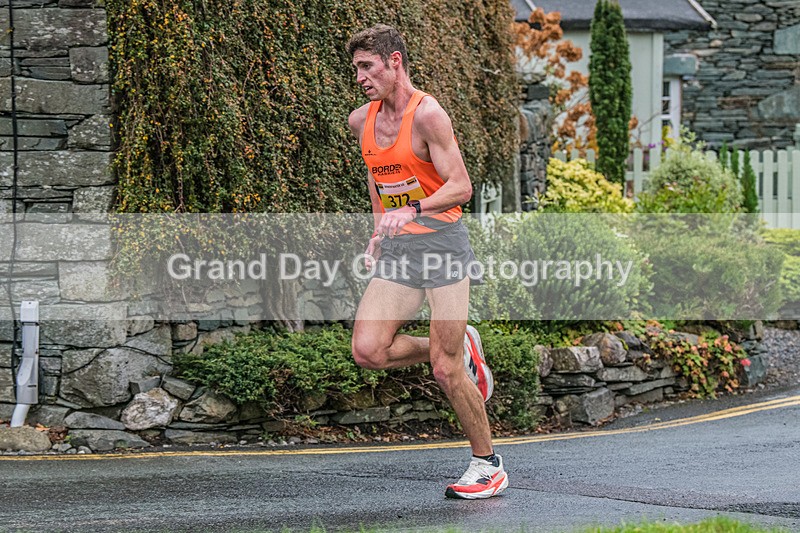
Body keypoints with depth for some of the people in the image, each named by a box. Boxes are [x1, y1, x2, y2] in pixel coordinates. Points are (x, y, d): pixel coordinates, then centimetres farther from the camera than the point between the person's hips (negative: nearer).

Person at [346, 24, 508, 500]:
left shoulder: (427, 114, -14)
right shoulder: (362, 121, 8)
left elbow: (461, 187, -19)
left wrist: (414, 211, -34)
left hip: (442, 242, -7)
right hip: (397, 250, 7)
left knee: (445, 370, -7)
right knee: (368, 350, -10)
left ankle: (489, 465, 10)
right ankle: (461, 350, 16)